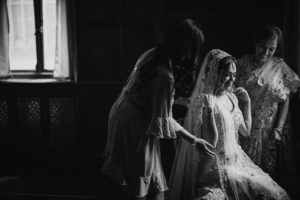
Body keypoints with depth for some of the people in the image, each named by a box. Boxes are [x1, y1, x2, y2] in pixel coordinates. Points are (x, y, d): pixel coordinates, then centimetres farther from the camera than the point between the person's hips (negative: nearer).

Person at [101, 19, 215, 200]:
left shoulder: (152, 54, 0)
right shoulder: (165, 75, -27)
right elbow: (164, 120, -20)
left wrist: (178, 101, 19)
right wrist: (194, 141, -14)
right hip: (136, 125, -9)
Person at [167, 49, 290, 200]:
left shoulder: (231, 98, 6)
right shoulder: (203, 101, -15)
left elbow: (246, 131, 15)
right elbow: (210, 143, -16)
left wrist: (246, 102, 8)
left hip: (237, 160, 7)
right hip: (217, 166, -7)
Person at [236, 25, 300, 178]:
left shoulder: (280, 67, 0)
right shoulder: (243, 63, -1)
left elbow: (285, 101, 3)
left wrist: (278, 129, -5)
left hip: (267, 133, 0)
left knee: (266, 173, 7)